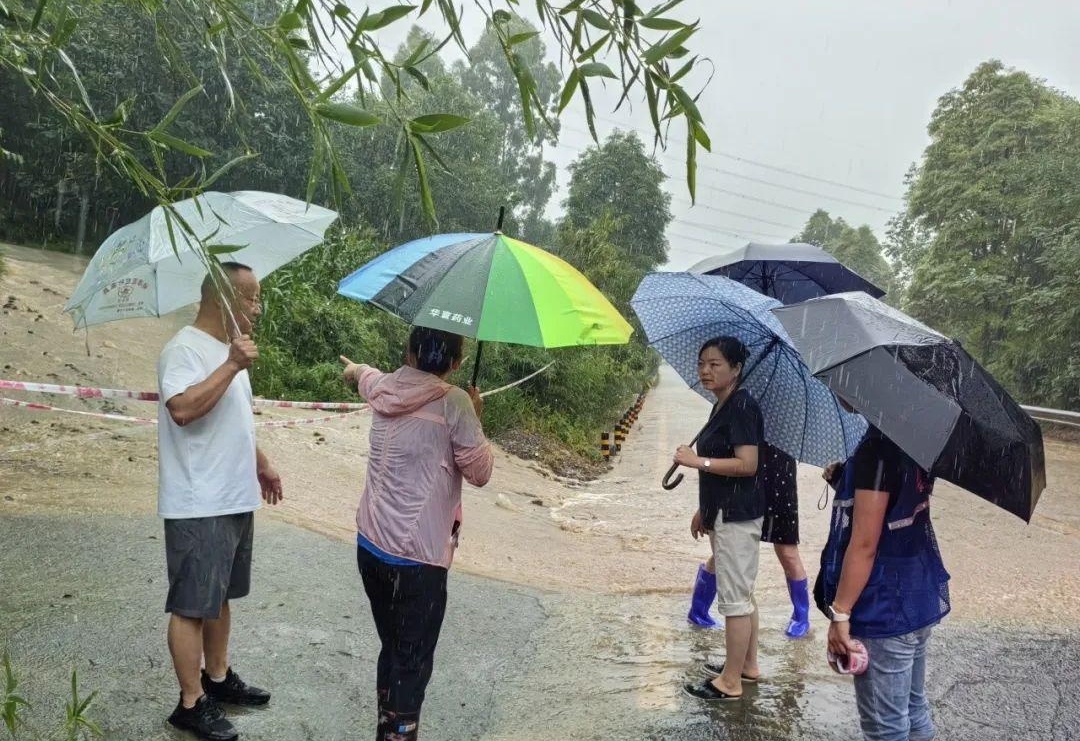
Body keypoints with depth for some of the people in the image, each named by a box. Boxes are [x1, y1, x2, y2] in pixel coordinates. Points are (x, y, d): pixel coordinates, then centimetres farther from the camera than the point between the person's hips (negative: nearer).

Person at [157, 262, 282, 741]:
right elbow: (183, 409, -32)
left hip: (235, 499, 10)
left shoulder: (228, 348, 14)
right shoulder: (185, 349, -16)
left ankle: (218, 678, 34)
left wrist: (260, 464, 23)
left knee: (220, 596, 20)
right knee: (192, 605, 1)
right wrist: (233, 366, -31)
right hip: (199, 506, -10)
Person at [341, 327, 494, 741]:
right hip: (417, 556, -7)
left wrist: (353, 368, 53)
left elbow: (364, 376, 30)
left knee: (392, 650, 22)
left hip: (370, 545, 7)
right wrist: (475, 419, 8)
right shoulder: (454, 402, -14)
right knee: (412, 662, 4)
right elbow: (480, 472, -6)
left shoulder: (383, 387, 4)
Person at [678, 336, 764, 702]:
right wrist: (704, 510, 21)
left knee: (734, 598, -1)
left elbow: (747, 465, -24)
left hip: (736, 516, -10)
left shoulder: (742, 405, -17)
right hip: (725, 513, 10)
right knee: (741, 593, 18)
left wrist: (697, 460, -23)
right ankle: (748, 665, 31)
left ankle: (730, 682, 9)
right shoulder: (722, 406, 12)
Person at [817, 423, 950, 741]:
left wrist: (839, 613, -17)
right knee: (913, 710, 21)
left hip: (885, 610, -9)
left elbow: (864, 544, -23)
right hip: (917, 599, 9)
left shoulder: (879, 445, -23)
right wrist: (847, 482, 5)